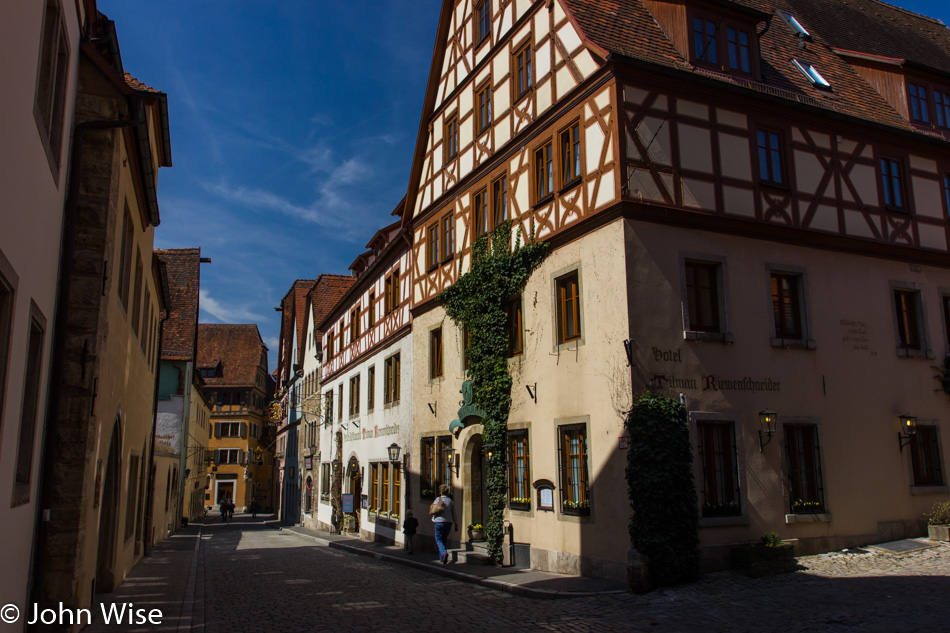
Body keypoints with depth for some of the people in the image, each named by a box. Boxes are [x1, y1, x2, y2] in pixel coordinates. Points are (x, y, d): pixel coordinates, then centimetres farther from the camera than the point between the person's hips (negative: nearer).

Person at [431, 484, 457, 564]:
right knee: (444, 539, 17)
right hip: (448, 522, 4)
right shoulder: (451, 501, 6)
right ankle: (441, 557, 19)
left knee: (438, 539, 2)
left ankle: (444, 553, -24)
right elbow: (454, 513, 5)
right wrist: (456, 525, 9)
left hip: (439, 522, -3)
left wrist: (433, 521, 9)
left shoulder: (438, 499, -3)